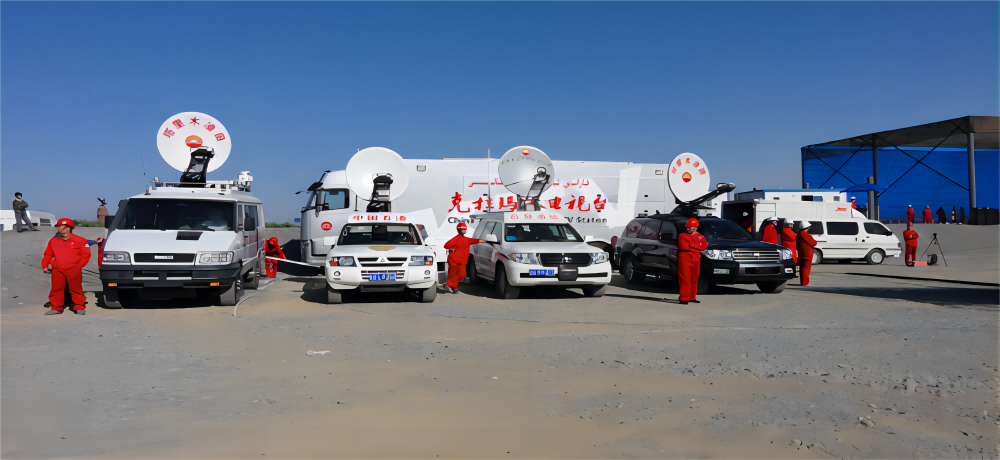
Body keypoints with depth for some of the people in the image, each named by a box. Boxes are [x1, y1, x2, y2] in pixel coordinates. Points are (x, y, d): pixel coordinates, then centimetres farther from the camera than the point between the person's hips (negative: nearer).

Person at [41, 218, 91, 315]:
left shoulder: (80, 241, 0)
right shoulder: (53, 241, 12)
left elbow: (86, 255, -1)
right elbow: (48, 255, 18)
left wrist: (78, 266, -10)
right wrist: (45, 265, 6)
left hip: (73, 270, -4)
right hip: (57, 270, 4)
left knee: (76, 288, -3)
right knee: (56, 289, 5)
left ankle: (80, 307, 5)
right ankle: (56, 308, 15)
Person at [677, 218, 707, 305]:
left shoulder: (700, 237, 17)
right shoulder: (682, 236, 7)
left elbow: (704, 247, 2)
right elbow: (683, 246, -8)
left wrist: (690, 245, -5)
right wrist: (697, 246, -4)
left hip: (695, 259, 4)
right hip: (684, 258, -4)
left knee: (694, 279, 8)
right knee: (685, 279, -10)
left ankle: (692, 297, 18)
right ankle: (684, 298, -12)